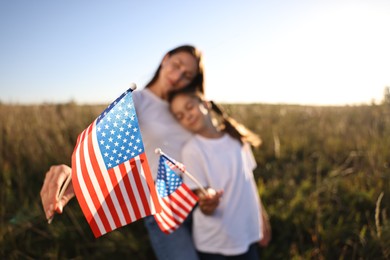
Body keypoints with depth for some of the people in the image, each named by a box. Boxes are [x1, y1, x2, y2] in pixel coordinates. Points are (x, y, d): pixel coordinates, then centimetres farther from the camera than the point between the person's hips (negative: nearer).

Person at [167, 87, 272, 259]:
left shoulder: (237, 137, 0)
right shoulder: (191, 150, -15)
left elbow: (249, 181, 8)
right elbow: (204, 206, -16)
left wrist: (263, 220, 10)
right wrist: (206, 203, -37)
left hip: (248, 235, 4)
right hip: (213, 243, -4)